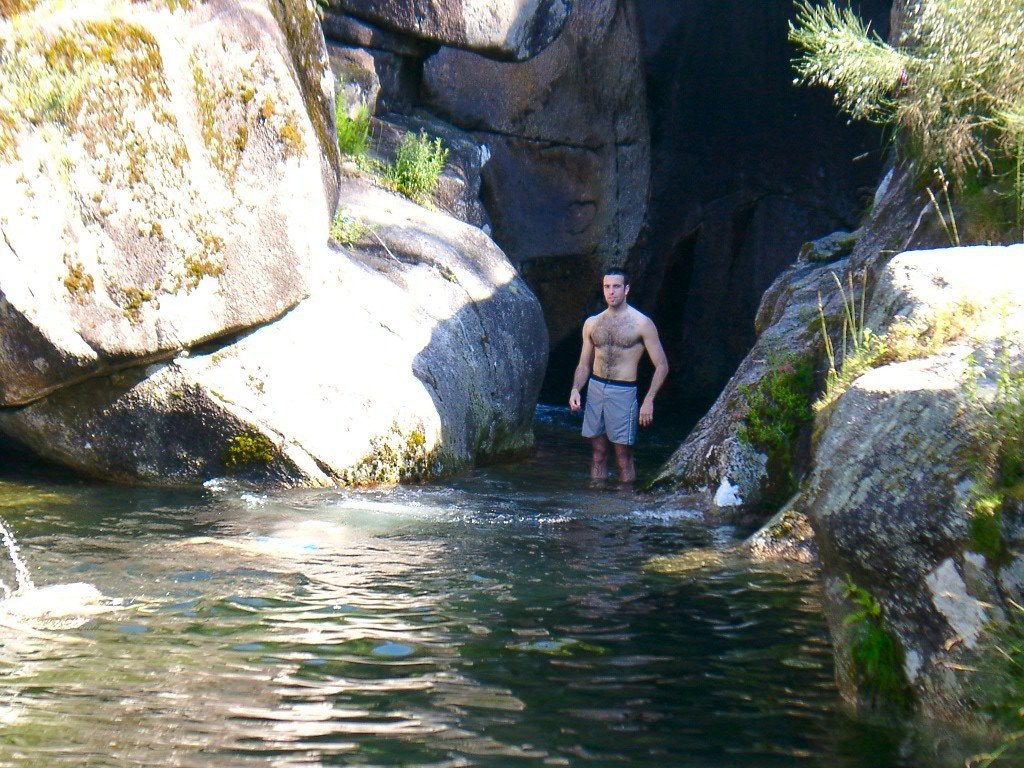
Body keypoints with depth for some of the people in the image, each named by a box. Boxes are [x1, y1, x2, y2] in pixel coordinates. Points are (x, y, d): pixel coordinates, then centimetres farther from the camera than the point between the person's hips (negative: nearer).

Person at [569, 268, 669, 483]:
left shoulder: (642, 324, -4)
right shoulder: (592, 323, 9)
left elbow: (662, 365, -4)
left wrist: (649, 400, -13)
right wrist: (575, 389, -3)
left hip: (623, 392, -4)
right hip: (595, 388, 4)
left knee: (623, 456, -2)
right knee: (598, 452, 8)